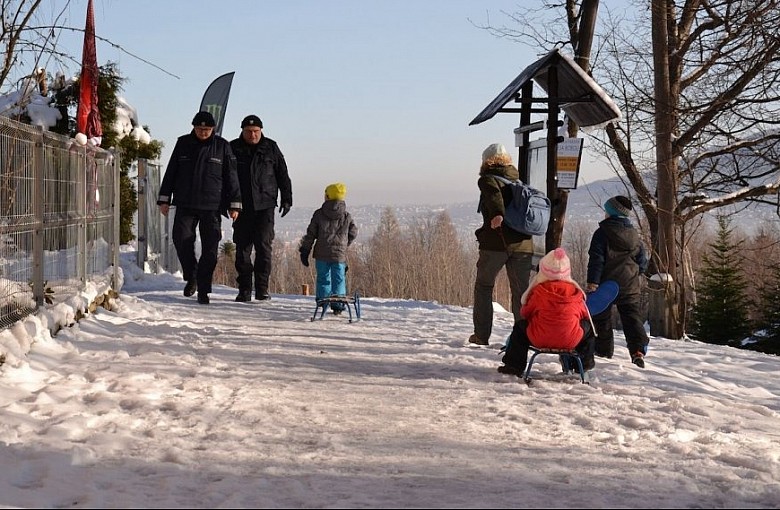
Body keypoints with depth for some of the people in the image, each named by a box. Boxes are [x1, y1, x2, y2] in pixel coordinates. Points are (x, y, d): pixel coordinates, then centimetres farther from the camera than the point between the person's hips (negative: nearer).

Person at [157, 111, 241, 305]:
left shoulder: (222, 146, 3)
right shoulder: (183, 143, 9)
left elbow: (231, 177, 5)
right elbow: (171, 172, 13)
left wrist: (234, 204, 1)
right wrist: (164, 198, 9)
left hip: (212, 206, -1)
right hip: (185, 205, 2)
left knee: (210, 249, -5)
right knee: (182, 240, -9)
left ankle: (203, 289, 4)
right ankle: (191, 277, 15)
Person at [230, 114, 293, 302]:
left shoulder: (271, 148, 7)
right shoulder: (233, 148, 5)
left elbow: (283, 174, 11)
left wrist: (286, 199, 6)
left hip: (265, 205, -1)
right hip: (241, 207, 1)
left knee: (264, 245, -9)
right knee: (242, 248, 2)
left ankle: (262, 288, -3)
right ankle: (244, 290, 7)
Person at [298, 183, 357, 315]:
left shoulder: (319, 214, 0)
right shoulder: (347, 217, 2)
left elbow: (310, 234, 1)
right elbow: (353, 233, 10)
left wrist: (305, 251, 8)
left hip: (321, 254, 0)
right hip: (339, 254, 0)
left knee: (323, 279, 10)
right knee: (339, 279, 4)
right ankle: (338, 305, -2)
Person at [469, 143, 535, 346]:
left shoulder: (487, 179, -1)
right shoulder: (518, 182, 19)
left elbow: (493, 193, -23)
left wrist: (497, 214, -37)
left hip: (495, 243, -4)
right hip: (523, 243, 4)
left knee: (483, 286, 11)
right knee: (521, 291, 7)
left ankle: (481, 335, 9)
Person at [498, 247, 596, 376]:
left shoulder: (538, 291, -4)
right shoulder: (575, 292, 1)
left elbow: (524, 313, 6)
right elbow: (584, 314, 14)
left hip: (539, 340, -1)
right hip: (570, 341, 1)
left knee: (520, 326, 26)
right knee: (587, 325, 30)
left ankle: (514, 364, 23)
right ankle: (585, 361, 37)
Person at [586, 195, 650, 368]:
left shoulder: (602, 233, -8)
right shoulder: (634, 235, 9)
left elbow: (596, 259, -15)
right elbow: (642, 260, 13)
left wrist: (592, 282, -18)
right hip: (630, 286, 4)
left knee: (602, 318, 10)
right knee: (632, 316, 1)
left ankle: (603, 350, 14)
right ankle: (639, 349, -16)